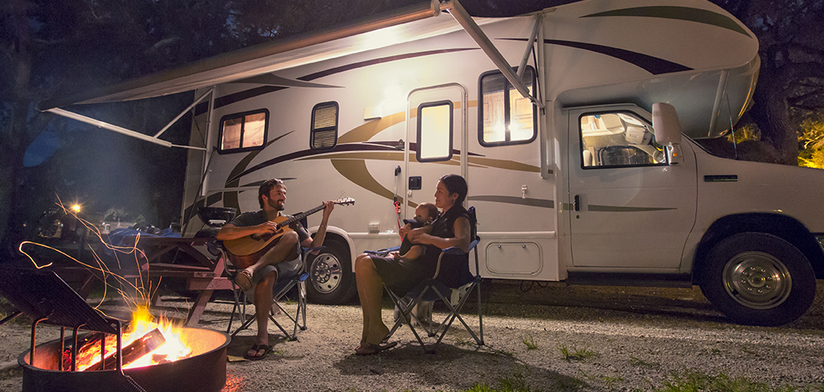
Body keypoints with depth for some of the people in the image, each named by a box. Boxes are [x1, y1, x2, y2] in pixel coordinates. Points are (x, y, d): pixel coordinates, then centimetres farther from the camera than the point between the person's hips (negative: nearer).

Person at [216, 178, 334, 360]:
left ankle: (252, 270, -40)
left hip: (287, 264, 3)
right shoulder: (249, 218, 14)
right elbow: (222, 234, -4)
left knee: (292, 235, -26)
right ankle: (262, 338, -40)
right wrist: (257, 229, -15)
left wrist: (325, 218, 1)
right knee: (267, 274, -40)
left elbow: (314, 245, 12)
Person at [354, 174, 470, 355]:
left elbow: (463, 244, -29)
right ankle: (369, 330, 0)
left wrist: (430, 239, -23)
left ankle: (377, 329, -11)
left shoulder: (460, 218, -10)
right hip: (417, 266, 10)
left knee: (366, 265, -20)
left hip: (426, 272, -10)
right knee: (362, 260, 4)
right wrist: (416, 232, 12)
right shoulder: (444, 214, 18)